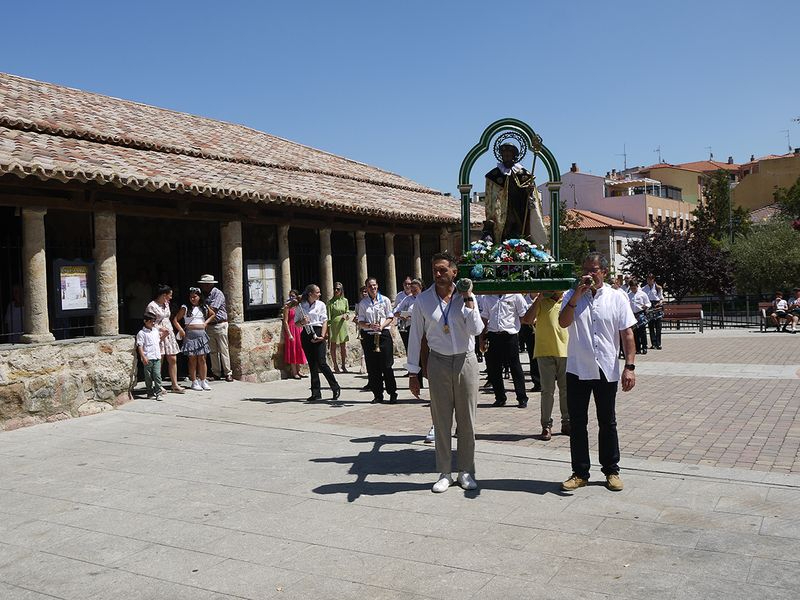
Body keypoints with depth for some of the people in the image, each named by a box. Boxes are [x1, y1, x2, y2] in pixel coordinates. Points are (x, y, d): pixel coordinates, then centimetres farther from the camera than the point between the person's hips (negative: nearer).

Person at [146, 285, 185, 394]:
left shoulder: (166, 304, 14)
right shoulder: (152, 306, -10)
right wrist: (161, 329, -19)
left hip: (169, 334, 7)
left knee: (172, 360, 5)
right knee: (159, 361, -3)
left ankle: (175, 384, 10)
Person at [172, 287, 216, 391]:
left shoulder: (204, 307, 11)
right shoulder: (185, 308, 3)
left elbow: (213, 314, 29)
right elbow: (175, 320, 3)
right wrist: (181, 330, -7)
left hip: (202, 334, 2)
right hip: (190, 335, -2)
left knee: (202, 359, 2)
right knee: (192, 359, 0)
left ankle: (203, 381, 6)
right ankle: (194, 382, 5)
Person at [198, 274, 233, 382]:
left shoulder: (218, 293, -9)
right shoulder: (205, 294, 14)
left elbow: (212, 310, -15)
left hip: (220, 325, -7)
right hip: (209, 326, 7)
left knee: (223, 350, -4)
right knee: (213, 351, 8)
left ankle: (228, 373, 1)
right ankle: (216, 373, 14)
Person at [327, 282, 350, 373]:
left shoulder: (345, 301, 7)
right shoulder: (330, 302, -2)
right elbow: (329, 317, -3)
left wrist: (345, 315, -10)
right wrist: (328, 328, -9)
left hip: (342, 325, 3)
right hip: (333, 325, -3)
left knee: (343, 346, 6)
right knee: (333, 346, 2)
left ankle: (344, 366, 14)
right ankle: (335, 366, 8)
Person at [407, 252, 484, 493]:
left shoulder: (466, 297, -1)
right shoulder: (423, 300, -1)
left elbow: (476, 329, -12)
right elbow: (415, 337, 2)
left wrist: (468, 299, -16)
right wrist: (413, 373, 1)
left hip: (465, 361, 0)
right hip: (438, 362, 0)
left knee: (467, 420, 6)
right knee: (441, 421, 5)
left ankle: (466, 471, 19)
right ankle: (444, 473, 15)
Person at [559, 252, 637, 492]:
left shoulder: (617, 298, 1)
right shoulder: (572, 296, 3)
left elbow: (627, 334, -1)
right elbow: (563, 322, -14)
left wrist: (629, 367, -8)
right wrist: (578, 294, -19)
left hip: (607, 371, -1)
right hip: (578, 370, 1)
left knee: (608, 423, 11)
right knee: (577, 423, 7)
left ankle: (611, 471, 25)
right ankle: (580, 472, 18)